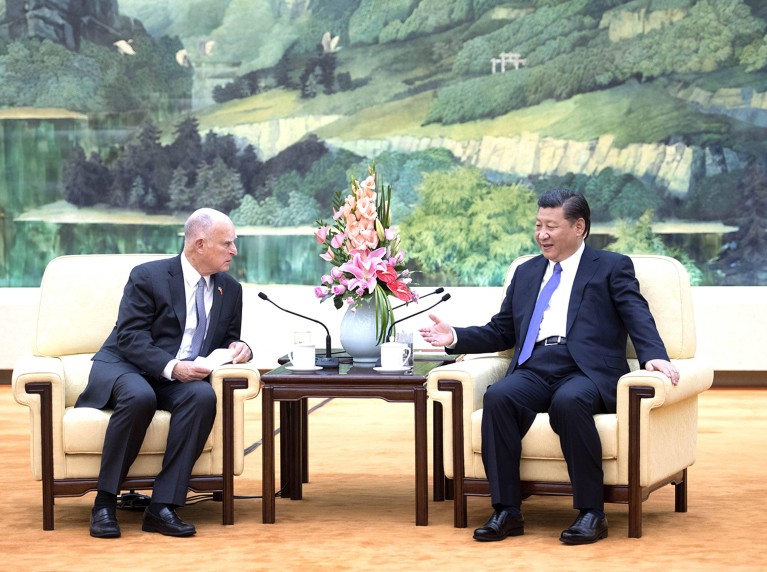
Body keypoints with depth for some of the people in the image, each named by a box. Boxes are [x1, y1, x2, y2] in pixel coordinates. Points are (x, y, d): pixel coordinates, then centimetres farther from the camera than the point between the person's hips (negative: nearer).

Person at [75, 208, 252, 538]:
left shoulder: (230, 290, 11)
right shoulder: (148, 276, -6)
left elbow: (227, 339, 19)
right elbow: (130, 337, -13)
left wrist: (238, 348, -6)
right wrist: (171, 367, -26)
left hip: (183, 377, 4)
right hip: (125, 367, -4)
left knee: (204, 396, -32)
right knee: (140, 397, -39)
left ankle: (162, 507, -34)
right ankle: (104, 503, -27)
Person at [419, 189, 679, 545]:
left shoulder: (612, 268, 13)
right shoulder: (526, 273, 28)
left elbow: (638, 317, -1)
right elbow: (501, 332, 28)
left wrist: (654, 355, -21)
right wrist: (455, 338, 10)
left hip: (585, 372, -4)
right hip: (534, 371, 4)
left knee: (569, 402, -38)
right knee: (498, 397, -29)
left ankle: (591, 512, -29)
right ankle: (507, 511, -26)